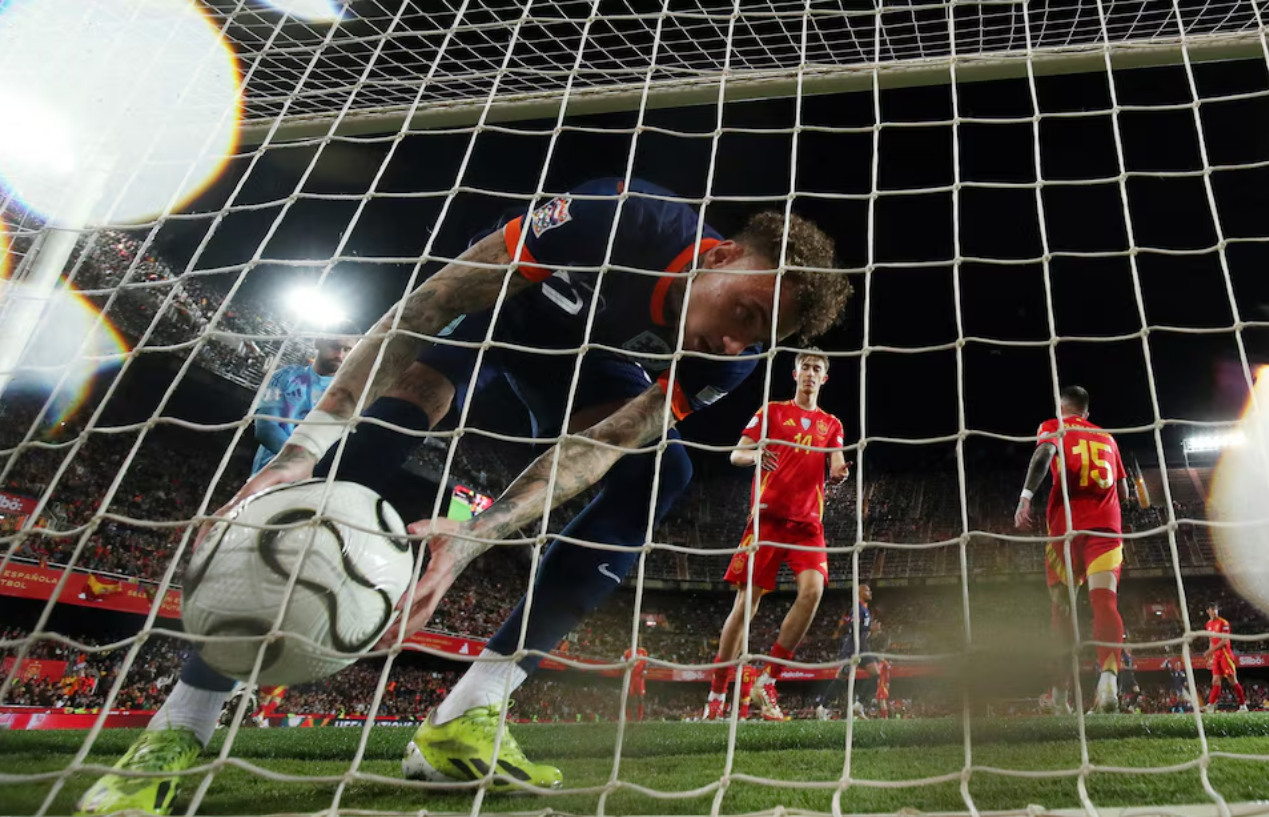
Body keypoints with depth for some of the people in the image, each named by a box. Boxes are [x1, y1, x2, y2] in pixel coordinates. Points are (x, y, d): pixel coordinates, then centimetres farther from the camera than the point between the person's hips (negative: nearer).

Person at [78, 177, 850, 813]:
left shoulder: (727, 357, -25)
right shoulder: (621, 215, -38)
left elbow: (594, 447, -34)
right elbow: (423, 307, -38)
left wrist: (472, 539, -50)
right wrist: (303, 451, -45)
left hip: (585, 359, 4)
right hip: (497, 306, -3)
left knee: (661, 469, -22)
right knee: (400, 404, -31)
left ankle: (467, 717, -23)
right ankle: (178, 727, -25)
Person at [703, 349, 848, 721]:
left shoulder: (831, 424, 18)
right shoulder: (771, 411, 10)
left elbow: (836, 466, 7)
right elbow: (736, 455, 4)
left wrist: (839, 473, -18)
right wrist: (755, 456, -20)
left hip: (808, 521, 2)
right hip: (767, 515, -2)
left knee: (812, 589, -21)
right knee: (747, 600, -6)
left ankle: (768, 680, -8)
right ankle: (716, 694, 5)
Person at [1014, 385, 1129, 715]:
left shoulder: (1054, 426, 12)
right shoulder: (1106, 437, 25)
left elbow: (1045, 452, -12)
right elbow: (1124, 492, 27)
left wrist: (1025, 496, -22)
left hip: (1068, 524, -2)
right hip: (1107, 526, 2)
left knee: (1062, 605, 6)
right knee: (1105, 601, -11)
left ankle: (1059, 693, 7)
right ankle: (1109, 679, -34)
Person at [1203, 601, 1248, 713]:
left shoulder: (1223, 623, -8)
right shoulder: (1208, 625, 13)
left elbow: (1225, 641, -15)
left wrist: (1211, 650, -19)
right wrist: (1210, 658, 16)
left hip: (1225, 654, -6)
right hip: (1216, 656, 6)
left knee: (1233, 680, -4)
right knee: (1216, 681, 1)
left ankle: (1243, 705, 5)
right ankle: (1211, 706, -5)